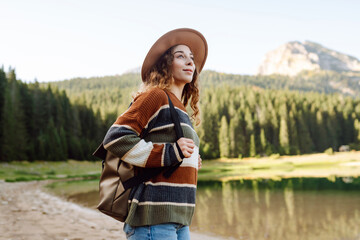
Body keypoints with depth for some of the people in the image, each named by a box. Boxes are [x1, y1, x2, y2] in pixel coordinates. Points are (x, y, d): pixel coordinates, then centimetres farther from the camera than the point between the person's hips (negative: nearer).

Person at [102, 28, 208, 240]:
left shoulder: (179, 109, 21)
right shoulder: (156, 96, -5)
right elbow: (115, 138, -15)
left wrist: (190, 164, 11)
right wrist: (171, 153, -15)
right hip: (154, 218, -9)